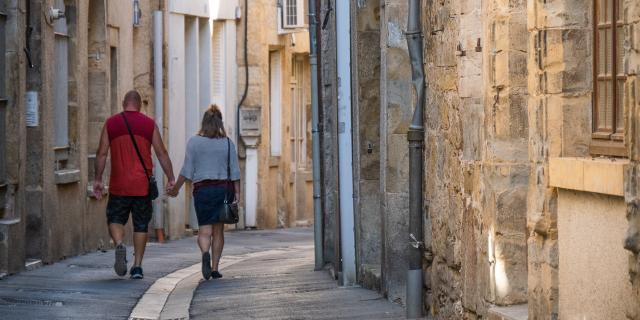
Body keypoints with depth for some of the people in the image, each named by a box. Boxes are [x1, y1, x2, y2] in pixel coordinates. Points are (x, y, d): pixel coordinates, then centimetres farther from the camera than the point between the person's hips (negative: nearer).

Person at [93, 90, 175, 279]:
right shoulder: (149, 124, 2)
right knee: (141, 224, 9)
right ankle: (137, 266, 6)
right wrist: (171, 178, 6)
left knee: (115, 219, 11)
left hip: (119, 185, 0)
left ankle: (119, 245, -19)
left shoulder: (111, 124, 3)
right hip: (143, 185, 0)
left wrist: (97, 180, 6)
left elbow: (102, 154, 1)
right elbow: (162, 153, 1)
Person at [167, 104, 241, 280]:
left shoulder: (194, 142, -1)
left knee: (204, 229, -1)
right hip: (224, 189, 1)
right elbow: (235, 171, 0)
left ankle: (205, 253, -32)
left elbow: (187, 170, -3)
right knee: (218, 230, 9)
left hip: (202, 189, -1)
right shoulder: (228, 143, 3)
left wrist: (176, 188, 7)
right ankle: (215, 268, 8)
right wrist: (237, 193, 3)